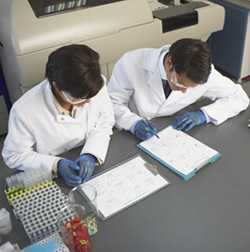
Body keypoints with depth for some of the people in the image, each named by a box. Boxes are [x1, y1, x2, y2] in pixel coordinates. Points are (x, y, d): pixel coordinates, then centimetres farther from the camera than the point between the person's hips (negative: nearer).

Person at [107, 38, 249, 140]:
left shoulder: (201, 71, -19)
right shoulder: (131, 64, -25)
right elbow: (112, 104, -13)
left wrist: (204, 114, -23)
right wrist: (134, 122, -31)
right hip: (132, 136, -1)